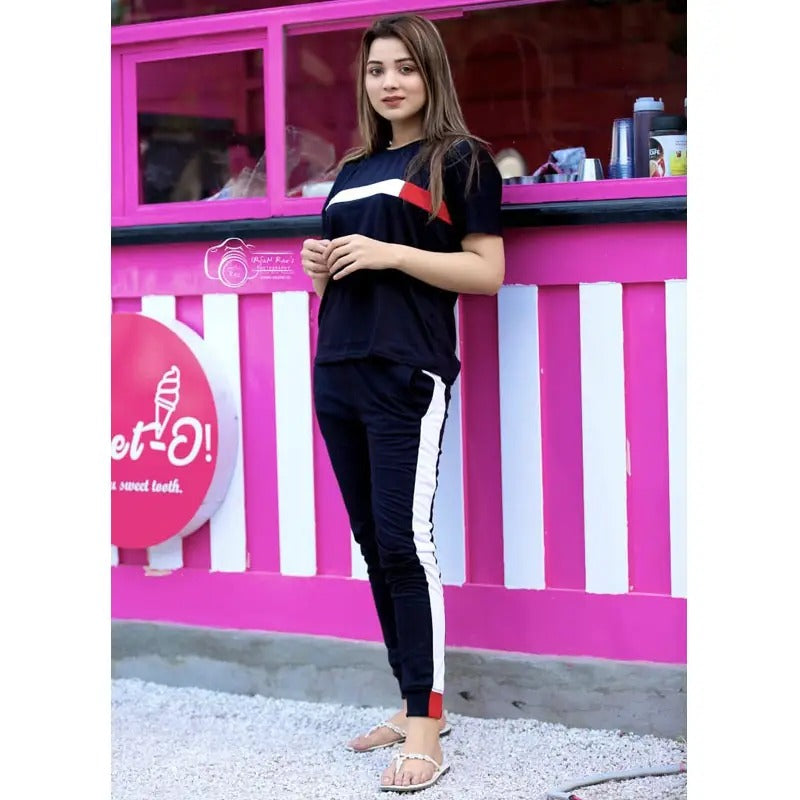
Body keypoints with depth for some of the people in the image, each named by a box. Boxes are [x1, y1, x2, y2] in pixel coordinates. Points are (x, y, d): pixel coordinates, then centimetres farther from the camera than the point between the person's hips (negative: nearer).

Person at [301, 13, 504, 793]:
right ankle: (413, 704, 15)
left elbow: (488, 272, -6)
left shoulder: (460, 160, 1)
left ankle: (427, 730, -8)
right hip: (338, 375, 7)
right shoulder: (353, 170, 20)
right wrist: (321, 265, 5)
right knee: (373, 546, 7)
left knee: (406, 540, -11)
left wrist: (389, 254, -15)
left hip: (409, 376, -7)